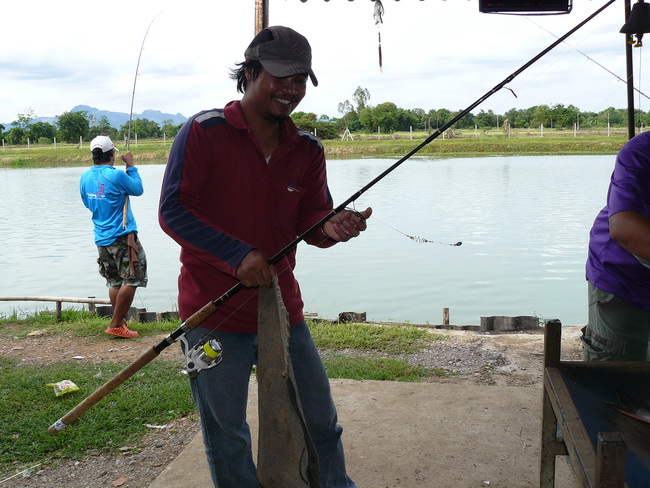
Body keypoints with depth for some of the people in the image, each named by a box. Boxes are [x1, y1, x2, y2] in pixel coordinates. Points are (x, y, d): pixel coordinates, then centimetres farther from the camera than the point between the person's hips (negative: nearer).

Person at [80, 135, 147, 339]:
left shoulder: (85, 178, 5)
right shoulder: (116, 175, -16)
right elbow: (138, 189, 0)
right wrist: (130, 165, 8)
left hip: (101, 238, 8)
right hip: (122, 236, -7)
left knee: (114, 282, 15)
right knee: (131, 280, -2)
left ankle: (120, 322, 20)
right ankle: (116, 325, -3)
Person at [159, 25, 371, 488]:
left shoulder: (308, 149, 6)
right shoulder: (204, 132, -9)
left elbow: (311, 219, 3)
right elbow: (173, 210, -13)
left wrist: (331, 226, -22)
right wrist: (238, 255, -23)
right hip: (214, 314, -4)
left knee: (321, 423, 15)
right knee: (227, 437, 9)